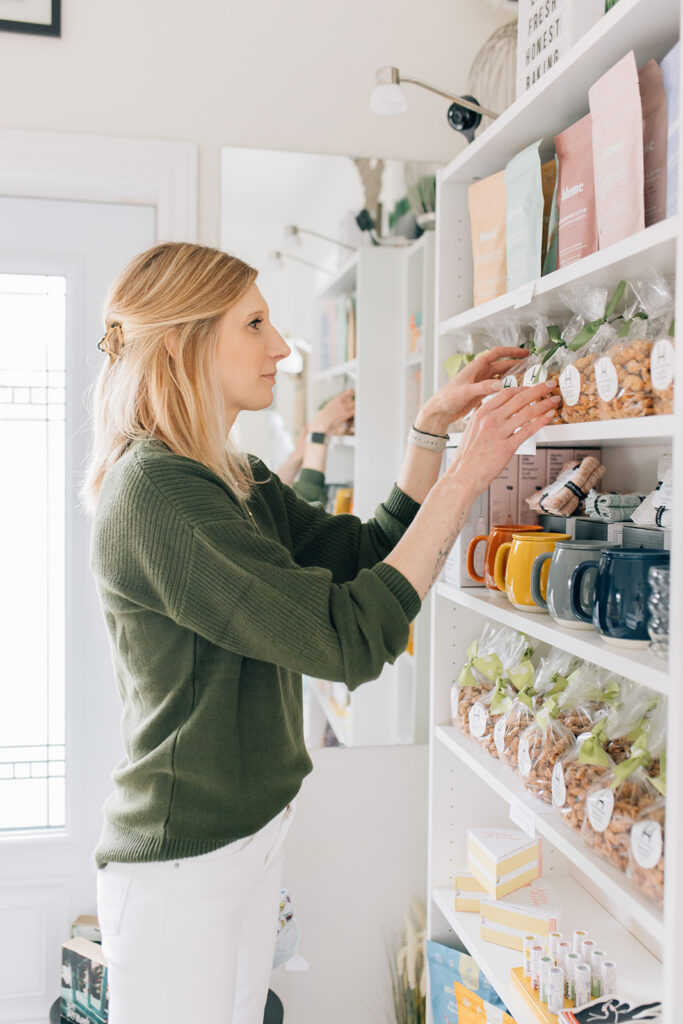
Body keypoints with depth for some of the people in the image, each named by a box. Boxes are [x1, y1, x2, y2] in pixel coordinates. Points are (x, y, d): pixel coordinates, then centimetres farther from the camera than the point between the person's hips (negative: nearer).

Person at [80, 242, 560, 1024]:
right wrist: (466, 477, -21)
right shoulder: (153, 498, -24)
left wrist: (433, 428, -2)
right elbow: (350, 641, -26)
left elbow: (370, 554, 7)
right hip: (179, 860, -8)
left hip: (248, 832, 9)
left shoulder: (235, 483, 6)